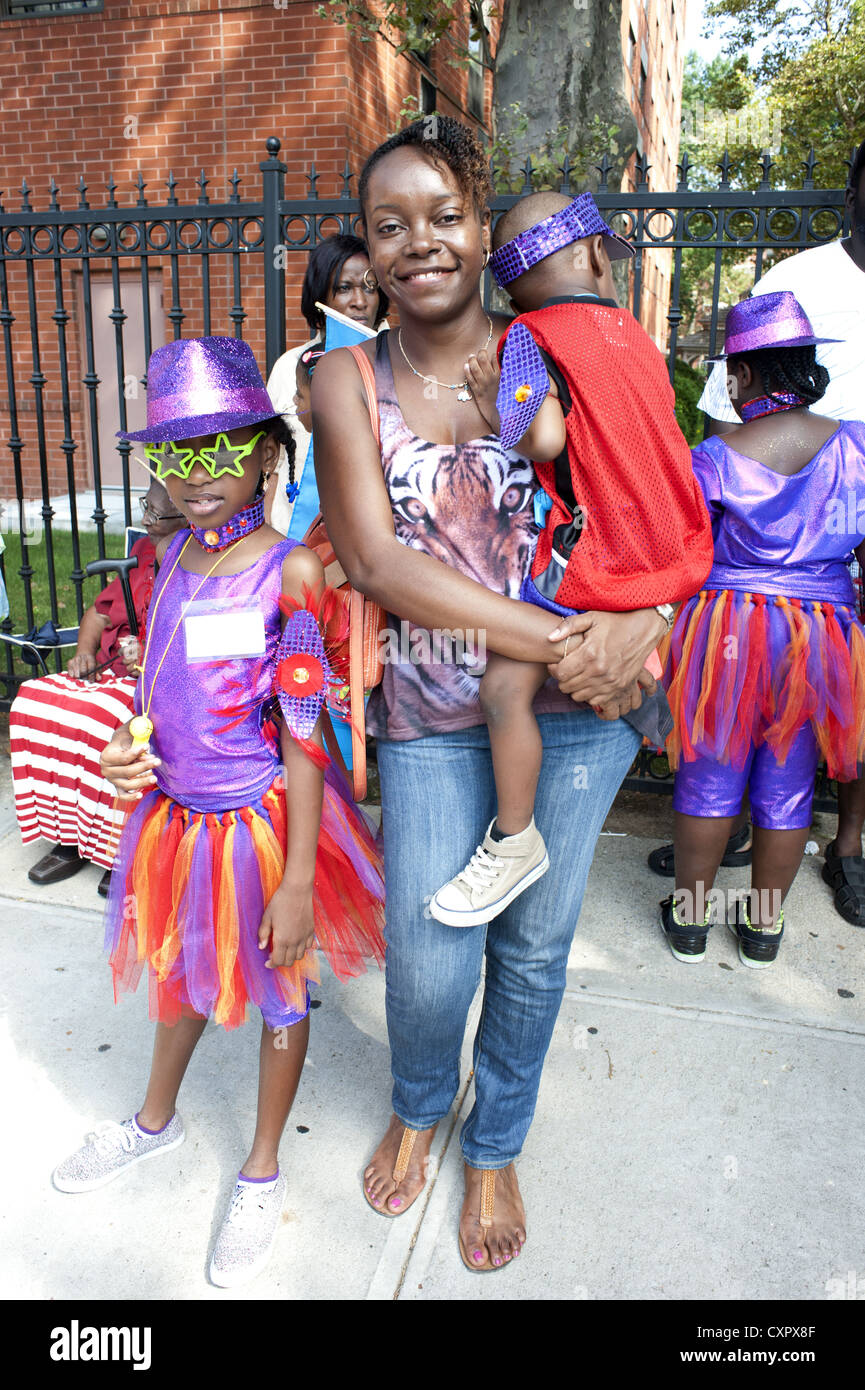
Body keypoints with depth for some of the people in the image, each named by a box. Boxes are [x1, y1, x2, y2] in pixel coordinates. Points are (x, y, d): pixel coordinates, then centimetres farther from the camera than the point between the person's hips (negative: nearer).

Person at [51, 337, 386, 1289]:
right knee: (177, 965, 26)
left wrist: (298, 879, -19)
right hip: (174, 811, 6)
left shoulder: (288, 572, -19)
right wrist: (127, 746, -7)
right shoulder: (171, 558, 0)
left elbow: (304, 736, -19)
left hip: (262, 819, -6)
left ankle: (261, 1171, 39)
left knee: (277, 987, 14)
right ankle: (157, 1120, 53)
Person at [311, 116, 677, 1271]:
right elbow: (376, 561, -13)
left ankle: (496, 1148, 42)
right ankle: (418, 1109, 42)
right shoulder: (348, 381, -1)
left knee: (535, 943, 13)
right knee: (430, 959, 3)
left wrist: (644, 621, -22)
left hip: (577, 711, 1)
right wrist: (552, 637, -22)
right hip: (432, 718, 0)